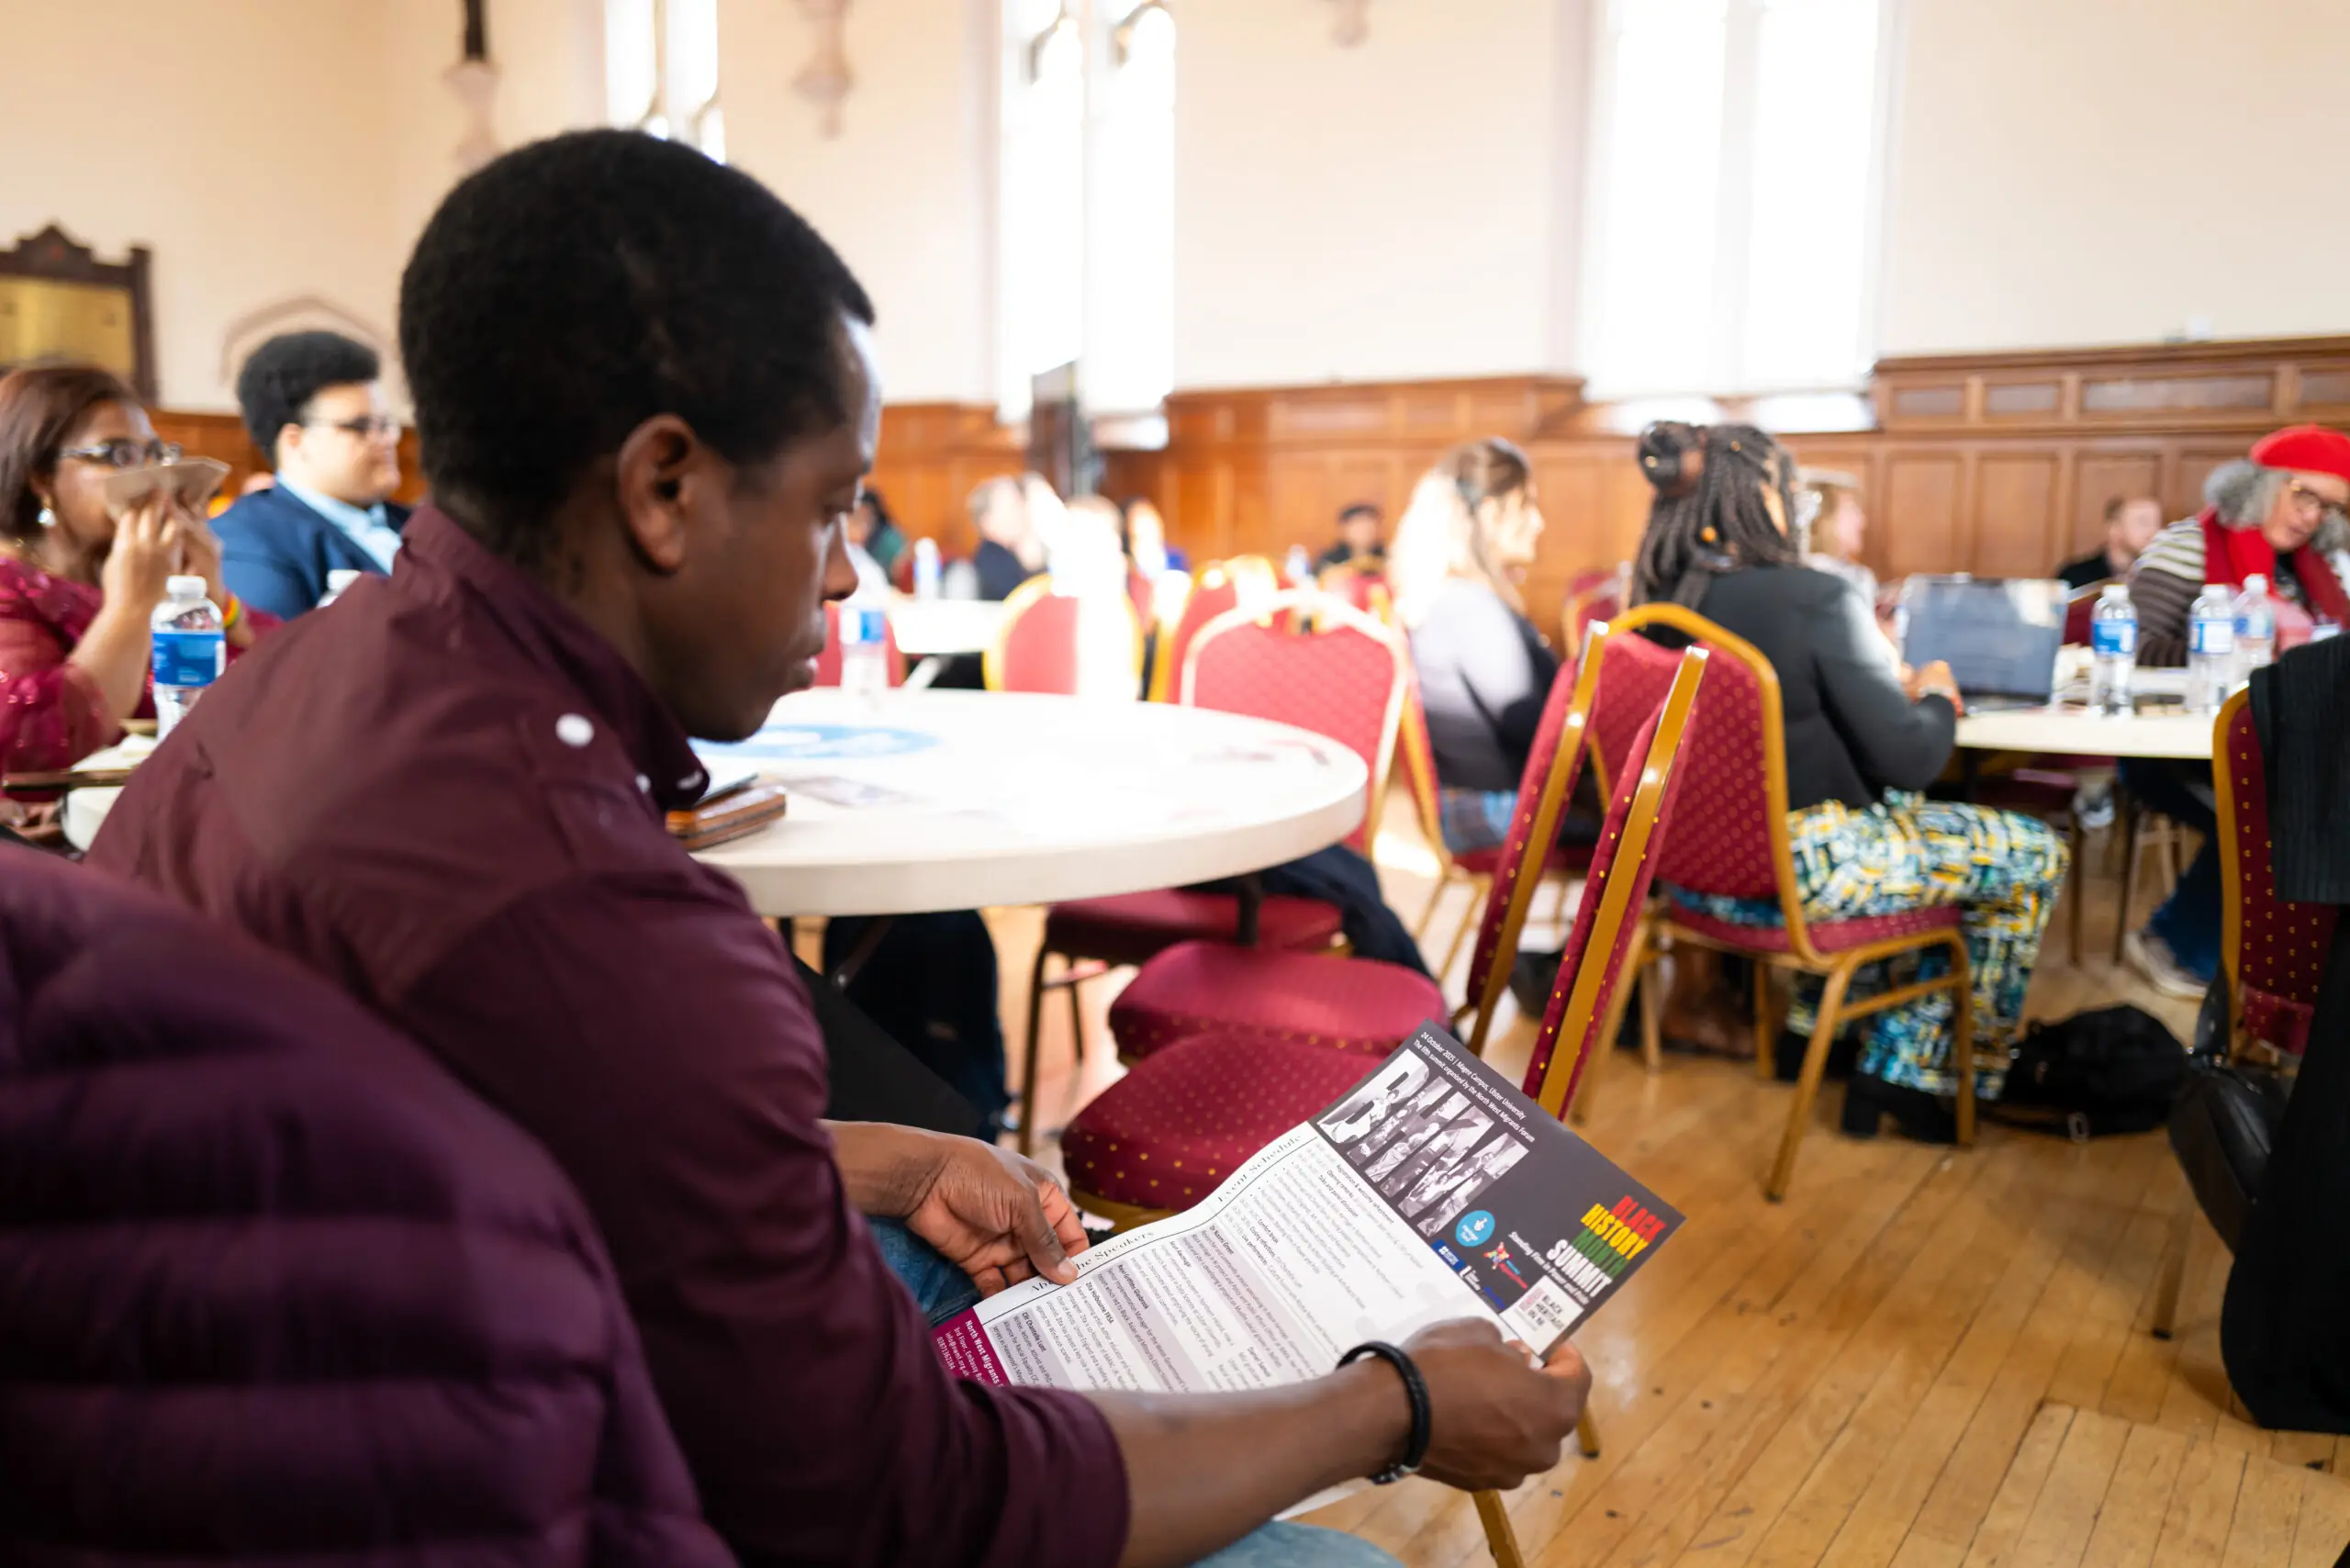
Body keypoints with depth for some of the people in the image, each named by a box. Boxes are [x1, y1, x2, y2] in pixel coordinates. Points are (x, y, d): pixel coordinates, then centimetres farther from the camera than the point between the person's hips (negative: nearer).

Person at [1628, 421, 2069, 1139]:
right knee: (2036, 854, 12)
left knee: (1907, 816, 31)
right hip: (1798, 873, -8)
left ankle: (1822, 1012, 27)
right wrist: (1937, 698, 5)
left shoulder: (1660, 602, 1)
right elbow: (1908, 758, -15)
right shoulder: (1817, 601, -20)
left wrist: (1886, 683, 19)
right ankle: (1920, 1074, 17)